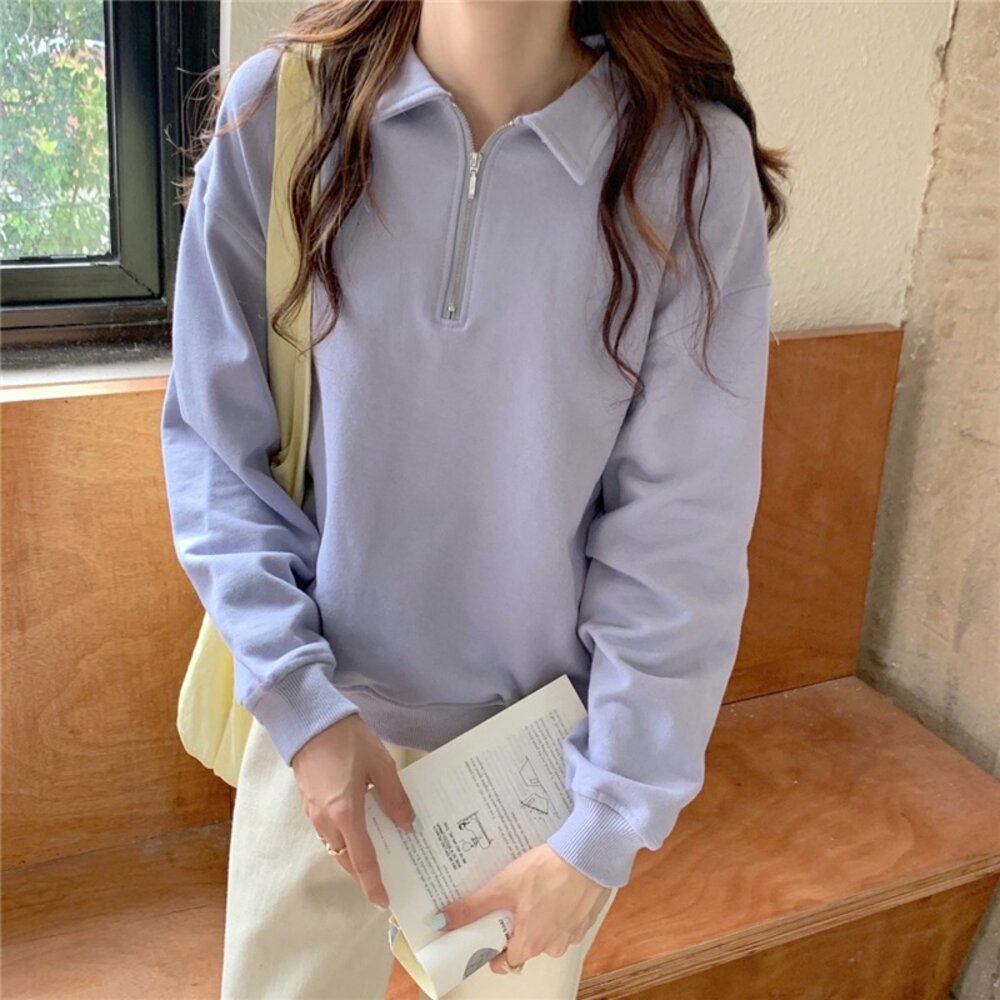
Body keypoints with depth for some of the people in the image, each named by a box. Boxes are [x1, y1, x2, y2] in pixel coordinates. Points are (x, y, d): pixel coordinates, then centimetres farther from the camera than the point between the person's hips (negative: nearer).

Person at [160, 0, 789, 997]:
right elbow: (214, 445, -5)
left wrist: (605, 828, -9)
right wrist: (299, 700, -12)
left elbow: (682, 539, -12)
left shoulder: (692, 164, -16)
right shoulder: (279, 109, -12)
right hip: (325, 718, 1)